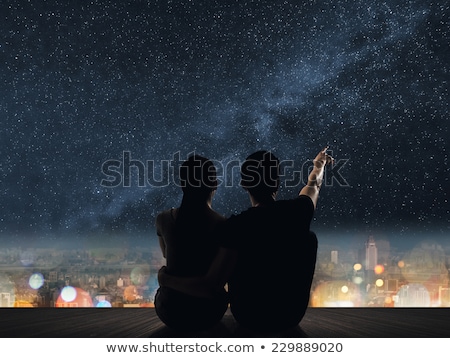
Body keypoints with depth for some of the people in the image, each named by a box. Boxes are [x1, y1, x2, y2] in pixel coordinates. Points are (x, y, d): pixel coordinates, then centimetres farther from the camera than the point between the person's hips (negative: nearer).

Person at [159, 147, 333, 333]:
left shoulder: (237, 226, -23)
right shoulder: (297, 211, -15)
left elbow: (208, 287, -25)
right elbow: (313, 187, 11)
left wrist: (167, 280, -8)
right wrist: (320, 166, 33)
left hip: (249, 318, -1)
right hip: (293, 316, 2)